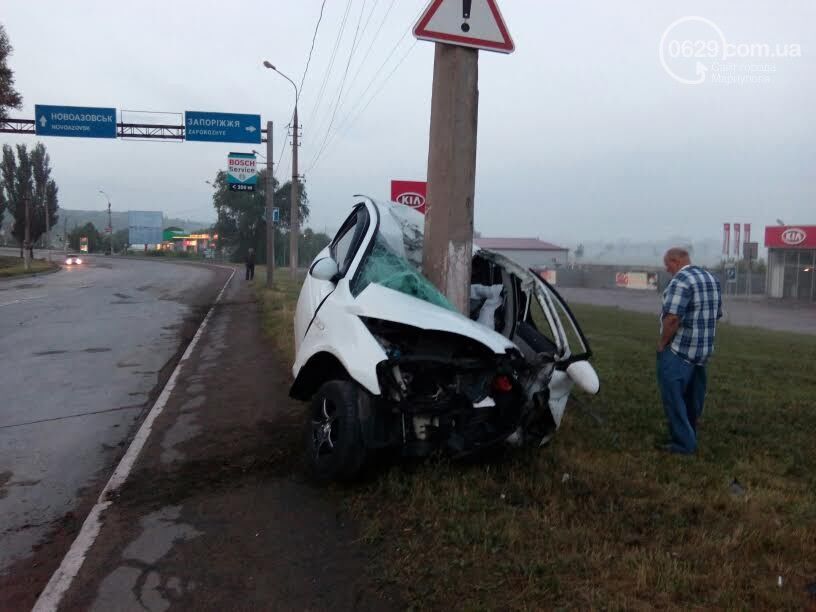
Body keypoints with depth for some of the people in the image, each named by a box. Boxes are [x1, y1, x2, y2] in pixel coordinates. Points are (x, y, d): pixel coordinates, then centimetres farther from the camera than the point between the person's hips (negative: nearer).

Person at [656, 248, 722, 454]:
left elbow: (672, 318, -25)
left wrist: (662, 343, -13)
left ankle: (683, 443, 2)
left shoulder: (681, 280, -18)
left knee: (673, 397, -1)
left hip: (679, 350, -9)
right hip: (703, 350, 9)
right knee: (693, 397, 18)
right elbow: (717, 314, 18)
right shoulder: (712, 278, 12)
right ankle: (689, 437, 29)